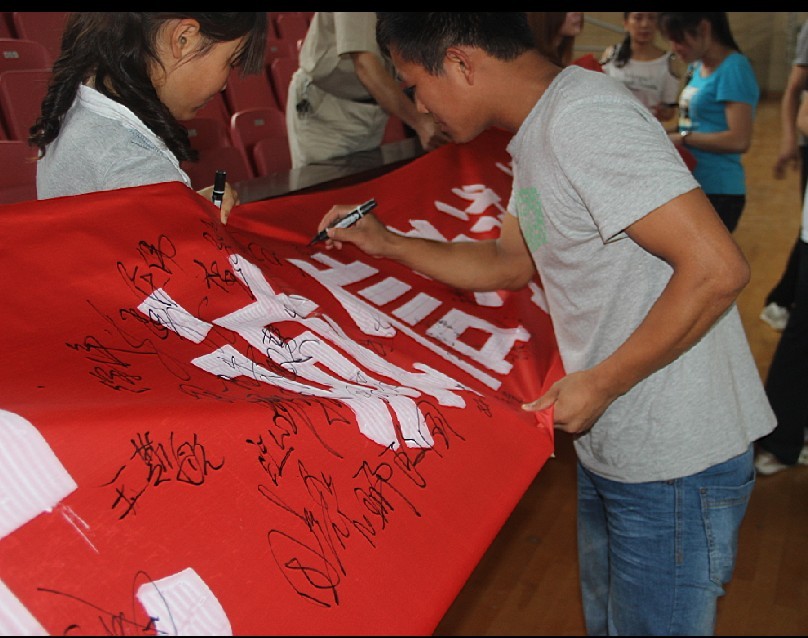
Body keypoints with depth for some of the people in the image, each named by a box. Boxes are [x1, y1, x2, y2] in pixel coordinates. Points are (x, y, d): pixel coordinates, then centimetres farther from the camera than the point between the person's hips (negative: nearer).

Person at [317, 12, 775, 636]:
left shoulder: (583, 117, -23)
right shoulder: (537, 134, 8)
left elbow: (717, 268, -28)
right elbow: (510, 263, 18)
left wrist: (599, 384, -20)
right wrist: (386, 243, 14)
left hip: (677, 464, -9)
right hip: (609, 448, 10)